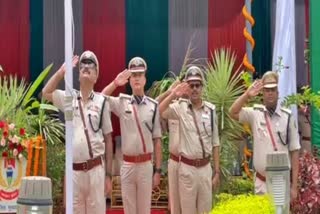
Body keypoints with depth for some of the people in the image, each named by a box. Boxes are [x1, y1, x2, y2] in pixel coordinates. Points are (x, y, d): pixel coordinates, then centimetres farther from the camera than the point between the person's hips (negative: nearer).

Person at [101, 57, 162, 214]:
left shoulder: (153, 105, -1)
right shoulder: (122, 102, 2)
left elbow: (157, 140, 0)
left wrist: (158, 170, -1)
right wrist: (115, 83, -14)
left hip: (146, 165, -1)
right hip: (127, 164, 1)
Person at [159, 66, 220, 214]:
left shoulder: (211, 109, 2)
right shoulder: (181, 107, -5)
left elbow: (215, 143, 6)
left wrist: (217, 171, 5)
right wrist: (173, 95, -24)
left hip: (205, 167, 3)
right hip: (187, 167, -2)